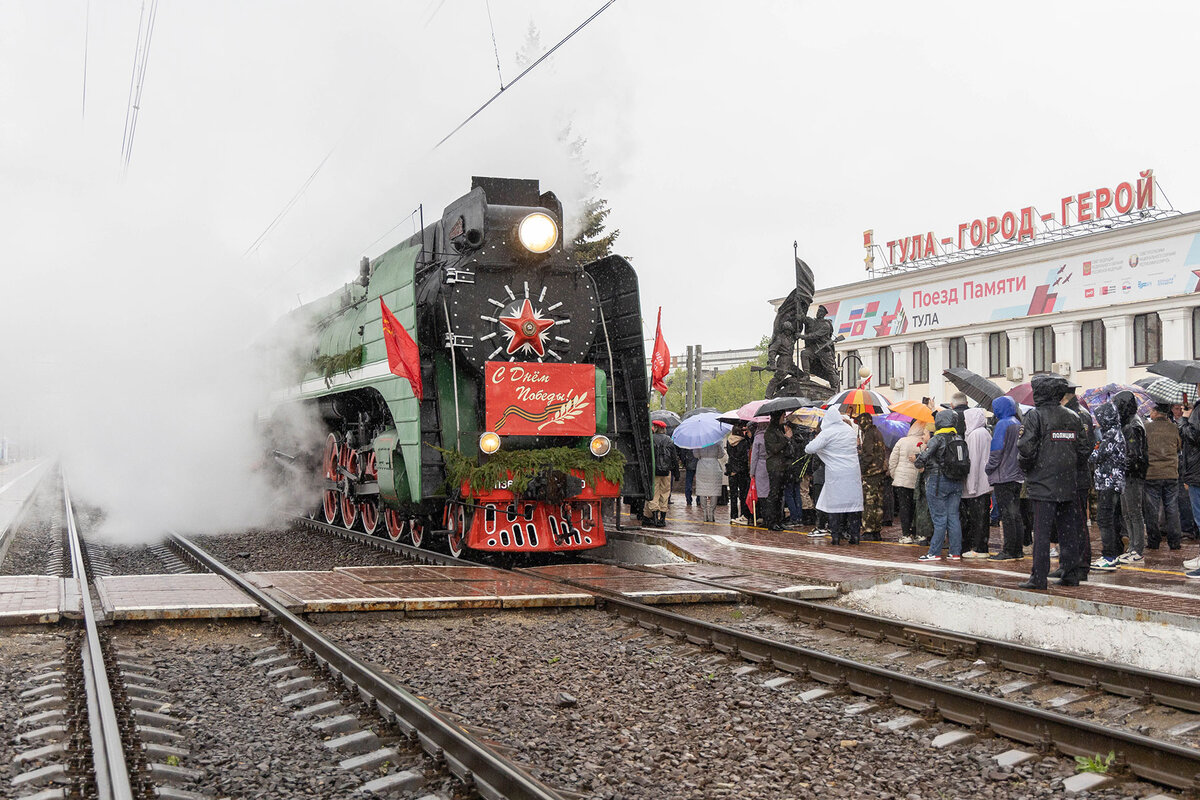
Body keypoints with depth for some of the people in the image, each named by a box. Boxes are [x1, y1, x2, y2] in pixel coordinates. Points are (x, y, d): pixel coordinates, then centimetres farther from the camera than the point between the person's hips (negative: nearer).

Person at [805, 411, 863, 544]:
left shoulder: (827, 433, -9)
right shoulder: (850, 430, 9)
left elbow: (810, 449, -14)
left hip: (835, 474, -4)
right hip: (852, 472, 4)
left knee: (835, 503, 2)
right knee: (853, 502, 7)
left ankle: (836, 536, 2)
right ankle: (854, 535, 7)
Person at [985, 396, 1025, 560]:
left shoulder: (1002, 424, -12)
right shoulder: (1018, 424, 12)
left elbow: (996, 450, -15)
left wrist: (989, 468, -4)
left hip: (1003, 476, -8)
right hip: (1017, 476, 8)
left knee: (1007, 515, -6)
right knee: (1016, 514, 11)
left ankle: (1008, 552, -6)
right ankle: (1018, 550, 14)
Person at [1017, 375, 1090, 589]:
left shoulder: (1035, 416, -8)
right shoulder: (1073, 417, 9)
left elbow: (1026, 449, -13)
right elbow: (1083, 451, 9)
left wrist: (1025, 467, 4)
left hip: (1043, 483, -5)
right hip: (1068, 483, 5)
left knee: (1041, 530, -3)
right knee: (1068, 529, 11)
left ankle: (1039, 577, -3)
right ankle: (1072, 571, 14)